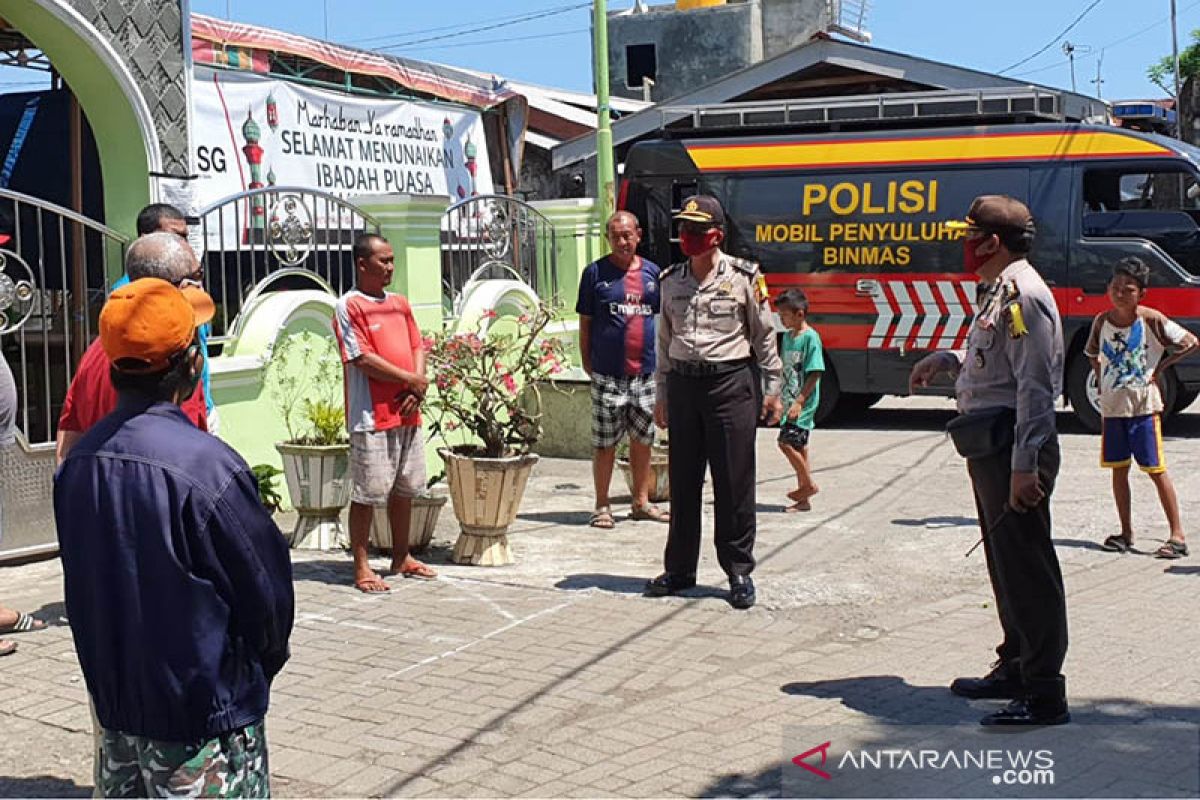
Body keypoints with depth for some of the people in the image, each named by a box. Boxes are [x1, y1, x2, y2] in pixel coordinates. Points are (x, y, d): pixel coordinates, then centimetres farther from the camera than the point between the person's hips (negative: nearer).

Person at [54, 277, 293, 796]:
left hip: (113, 701, 7)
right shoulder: (206, 465, -23)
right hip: (202, 715, -6)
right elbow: (268, 591, -14)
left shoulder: (79, 459, -3)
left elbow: (83, 586, 8)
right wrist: (258, 666, 5)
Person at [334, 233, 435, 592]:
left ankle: (401, 558, 27)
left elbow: (417, 348, 13)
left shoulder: (400, 303, 14)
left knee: (405, 489, 15)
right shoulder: (349, 306, -9)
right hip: (371, 416, -7)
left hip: (407, 413, 8)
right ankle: (361, 567, 6)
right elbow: (363, 359, -15)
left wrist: (417, 389, -5)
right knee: (367, 494, -1)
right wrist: (412, 380, -11)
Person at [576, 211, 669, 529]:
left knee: (643, 439, 11)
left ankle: (641, 501, 22)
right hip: (607, 374, -3)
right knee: (605, 443, 1)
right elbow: (585, 323, 2)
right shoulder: (596, 272, 0)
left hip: (646, 372, 4)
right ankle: (602, 506, 11)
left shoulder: (653, 273, 10)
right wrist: (587, 361, -2)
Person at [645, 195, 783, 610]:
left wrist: (771, 390, 1)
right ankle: (680, 568, 19)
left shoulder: (743, 277, -2)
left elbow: (764, 336, 3)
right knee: (683, 480, 9)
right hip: (683, 384, 4)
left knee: (734, 481, -1)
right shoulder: (671, 280, 11)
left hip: (729, 382, -4)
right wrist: (662, 394, 16)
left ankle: (739, 571, 8)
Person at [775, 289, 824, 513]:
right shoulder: (788, 337, 13)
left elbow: (814, 374, -17)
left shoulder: (810, 337, -13)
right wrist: (780, 399, 20)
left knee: (786, 442, -16)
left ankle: (809, 483, 0)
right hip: (790, 402, 9)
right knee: (798, 448, 11)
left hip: (803, 404, -9)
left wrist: (799, 402, -21)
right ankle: (803, 501, 16)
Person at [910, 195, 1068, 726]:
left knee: (1027, 567, -6)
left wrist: (1024, 465, -25)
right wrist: (947, 360, 13)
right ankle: (1016, 668, 30)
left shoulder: (1022, 294, -17)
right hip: (991, 444, 11)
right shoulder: (998, 291, 15)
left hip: (1013, 445, -11)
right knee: (1005, 563, 18)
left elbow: (1035, 385, -22)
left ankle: (1045, 694, -1)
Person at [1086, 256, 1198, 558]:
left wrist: (1160, 366, -7)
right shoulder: (1102, 321, 1)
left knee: (1156, 470, -4)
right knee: (1119, 469, 9)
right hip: (1112, 406, 4)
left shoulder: (1151, 320, -11)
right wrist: (1100, 378, 7)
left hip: (1144, 405, -4)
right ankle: (1126, 533, 19)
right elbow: (1092, 353, 20)